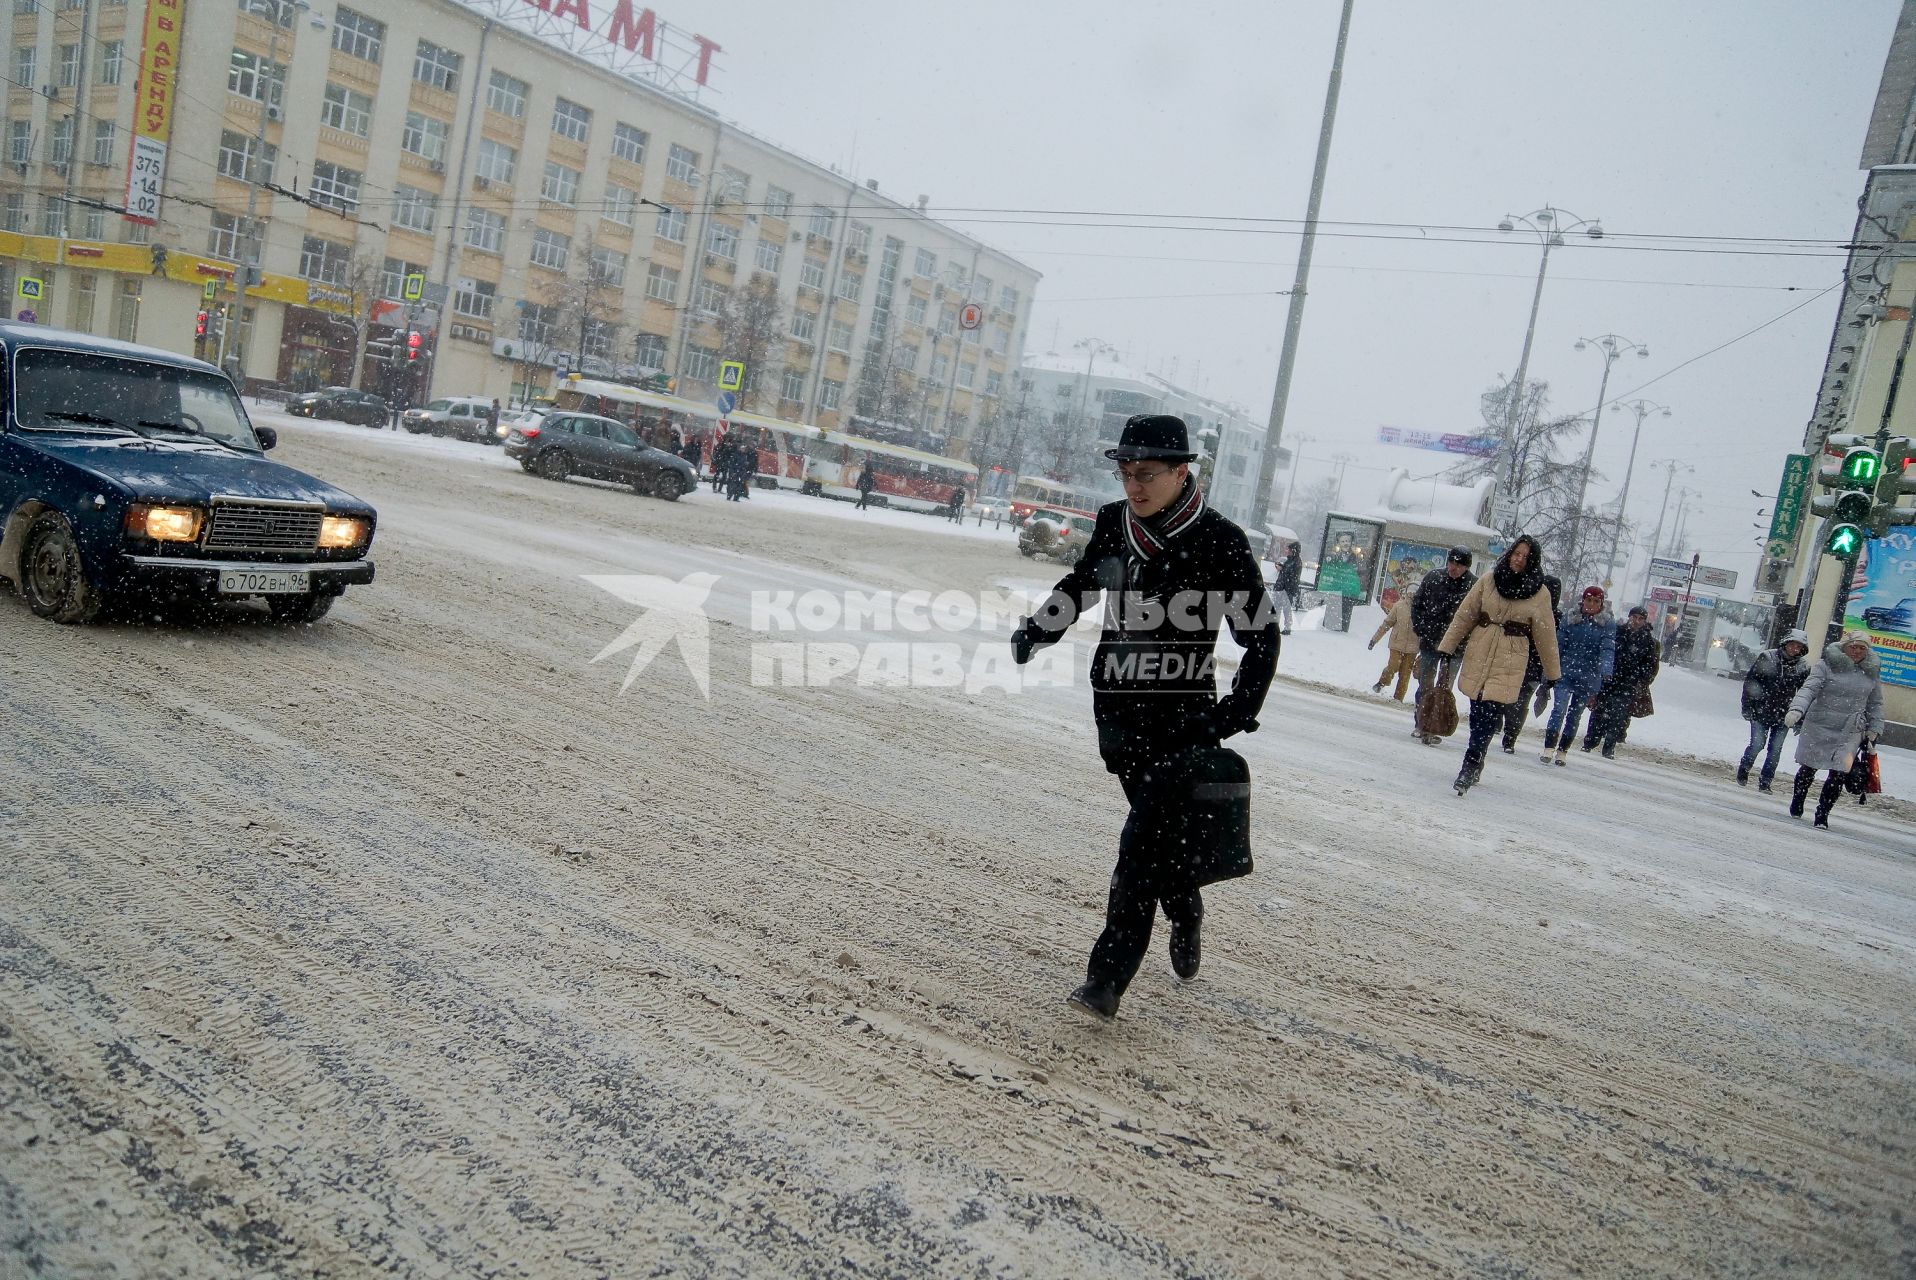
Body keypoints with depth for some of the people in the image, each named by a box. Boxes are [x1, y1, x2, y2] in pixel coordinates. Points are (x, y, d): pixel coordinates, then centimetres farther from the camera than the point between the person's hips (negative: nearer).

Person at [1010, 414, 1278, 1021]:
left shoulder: (1220, 541, -12)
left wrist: (1237, 713, -11)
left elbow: (1262, 634, -5)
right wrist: (1034, 632, 16)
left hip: (1182, 716, -5)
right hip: (1116, 707, 5)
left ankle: (1108, 975, -8)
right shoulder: (1113, 524, 2)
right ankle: (1185, 915, 43)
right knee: (1162, 826, 16)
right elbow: (1079, 584, 23)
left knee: (1145, 840, -12)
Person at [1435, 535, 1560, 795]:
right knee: (1477, 712, 7)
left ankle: (1470, 767, -12)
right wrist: (1446, 646, 5)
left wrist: (1552, 672, 11)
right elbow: (1464, 615, 8)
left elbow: (1545, 635, 7)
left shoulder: (1539, 593, 1)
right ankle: (1474, 767, 22)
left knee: (1489, 713, -14)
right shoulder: (1488, 580, 4)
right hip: (1478, 654, 2)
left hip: (1509, 662, -2)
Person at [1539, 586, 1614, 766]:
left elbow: (1608, 649, -12)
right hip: (1566, 672, 0)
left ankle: (1563, 751, 19)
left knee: (1575, 715, 8)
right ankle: (1548, 748, -11)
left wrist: (1606, 670, -29)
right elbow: (1559, 645, 3)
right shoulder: (1569, 619, 2)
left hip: (1589, 678, 0)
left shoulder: (1608, 624, 0)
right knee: (1560, 708, -14)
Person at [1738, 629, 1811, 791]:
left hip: (1783, 716, 2)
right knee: (1757, 744, -6)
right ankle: (1743, 770, 18)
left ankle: (1765, 781, 16)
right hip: (1761, 712, -2)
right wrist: (1747, 707, -5)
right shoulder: (1767, 657, -6)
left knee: (1775, 750, 4)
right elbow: (1750, 681, -2)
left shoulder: (1803, 667, -1)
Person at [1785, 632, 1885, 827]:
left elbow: (1875, 704, 16)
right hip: (1818, 728, -2)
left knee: (1838, 773, -6)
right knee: (1808, 768, 9)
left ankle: (1822, 813, 6)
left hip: (1850, 733, 2)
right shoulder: (1827, 666, -7)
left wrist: (1874, 730, 11)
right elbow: (1809, 689, -17)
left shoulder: (1872, 673, 7)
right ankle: (1796, 806, 29)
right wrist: (1796, 709, -33)